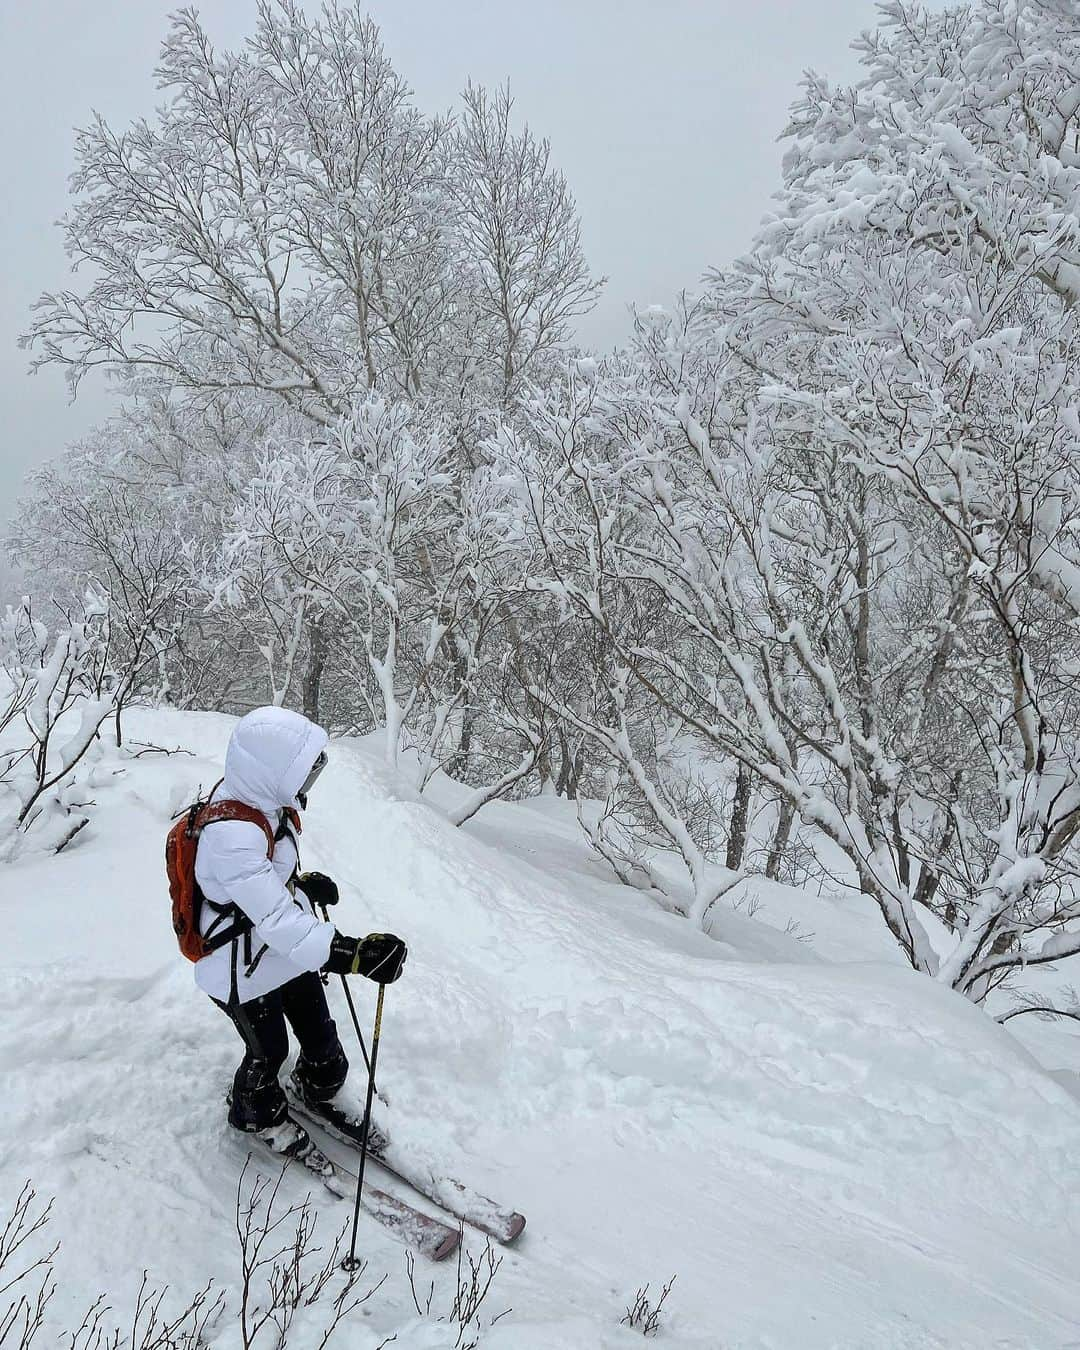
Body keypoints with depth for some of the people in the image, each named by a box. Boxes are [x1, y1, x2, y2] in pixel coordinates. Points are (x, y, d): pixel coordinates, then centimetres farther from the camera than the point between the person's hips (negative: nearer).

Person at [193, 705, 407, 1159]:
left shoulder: (263, 802, -8)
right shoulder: (231, 836, -38)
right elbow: (276, 919, -45)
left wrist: (304, 882, -2)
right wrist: (352, 953, -52)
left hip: (291, 952, 8)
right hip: (247, 972, -8)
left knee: (319, 1033, 24)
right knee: (268, 1051, 18)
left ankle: (320, 1091, 53)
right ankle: (256, 1113, 49)